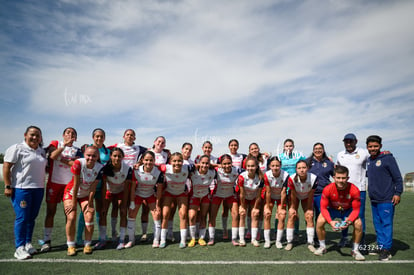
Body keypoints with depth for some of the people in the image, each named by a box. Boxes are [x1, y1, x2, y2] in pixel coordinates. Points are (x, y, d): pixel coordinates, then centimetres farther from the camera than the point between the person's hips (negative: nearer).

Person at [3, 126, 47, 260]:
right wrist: (8, 186, -14)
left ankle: (28, 243, 23)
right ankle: (19, 248, 5)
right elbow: (6, 167, -9)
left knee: (32, 217, 11)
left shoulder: (41, 151, 14)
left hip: (38, 188, 6)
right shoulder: (17, 148, -5)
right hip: (21, 188, -6)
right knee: (22, 218, -5)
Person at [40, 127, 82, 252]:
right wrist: (65, 145, -14)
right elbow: (52, 156, -14)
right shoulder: (55, 143, 7)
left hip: (69, 183, 2)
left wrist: (60, 158, -10)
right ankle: (46, 240, 11)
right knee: (50, 211, 1)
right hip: (54, 182, -1)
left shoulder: (77, 150, 10)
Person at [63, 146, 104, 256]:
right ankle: (70, 245, 4)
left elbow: (93, 188, -13)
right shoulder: (78, 163, -27)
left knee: (89, 217, -9)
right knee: (71, 218, -13)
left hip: (86, 195, 2)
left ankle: (88, 244, 6)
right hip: (71, 193, -2)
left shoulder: (99, 168, -19)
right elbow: (76, 185, -22)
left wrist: (90, 204, -11)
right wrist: (73, 203, -16)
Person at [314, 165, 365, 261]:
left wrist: (348, 221, -35)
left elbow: (356, 209, -18)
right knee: (319, 222, -23)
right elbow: (323, 207, -20)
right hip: (332, 209, 0)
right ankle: (322, 247, 3)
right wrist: (330, 221, -35)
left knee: (358, 224, -25)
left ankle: (355, 250, 1)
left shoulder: (354, 190, -28)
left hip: (348, 211, 0)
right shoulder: (327, 189, -29)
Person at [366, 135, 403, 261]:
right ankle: (380, 246, 23)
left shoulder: (388, 158, -8)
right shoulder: (369, 160, 12)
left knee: (386, 223, -2)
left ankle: (386, 249, 5)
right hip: (374, 199, 7)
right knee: (377, 224, 13)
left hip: (386, 199, -7)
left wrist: (398, 193, -13)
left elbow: (398, 177, -8)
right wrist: (370, 191, 15)